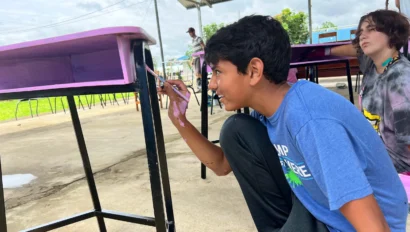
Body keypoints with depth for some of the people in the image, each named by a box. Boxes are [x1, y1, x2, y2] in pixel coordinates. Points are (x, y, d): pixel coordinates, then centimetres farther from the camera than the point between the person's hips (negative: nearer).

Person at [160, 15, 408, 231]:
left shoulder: (308, 120, -33)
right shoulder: (267, 112, -6)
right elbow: (222, 165, 5)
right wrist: (180, 120, -4)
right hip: (312, 205, 7)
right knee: (236, 131, -3)